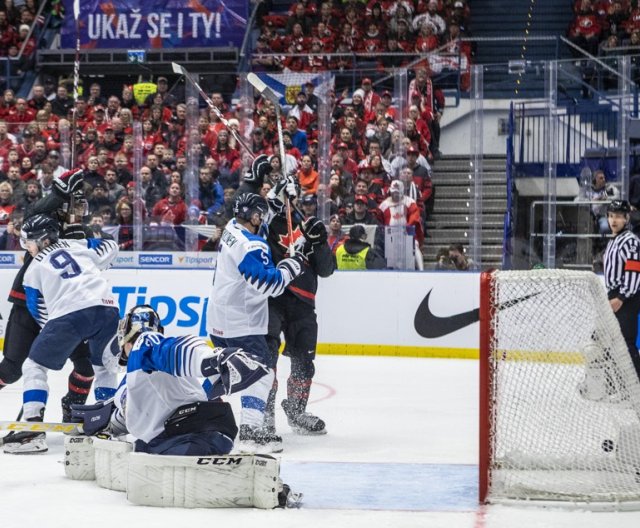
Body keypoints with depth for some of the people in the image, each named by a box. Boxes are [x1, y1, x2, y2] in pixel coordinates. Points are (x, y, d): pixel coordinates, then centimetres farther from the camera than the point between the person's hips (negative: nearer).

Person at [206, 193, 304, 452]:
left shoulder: (232, 228, 6)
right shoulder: (250, 246, -24)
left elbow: (258, 229, 27)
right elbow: (268, 283, -26)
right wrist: (288, 269, -11)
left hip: (219, 319, 10)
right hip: (240, 321, -10)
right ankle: (250, 427, -21)